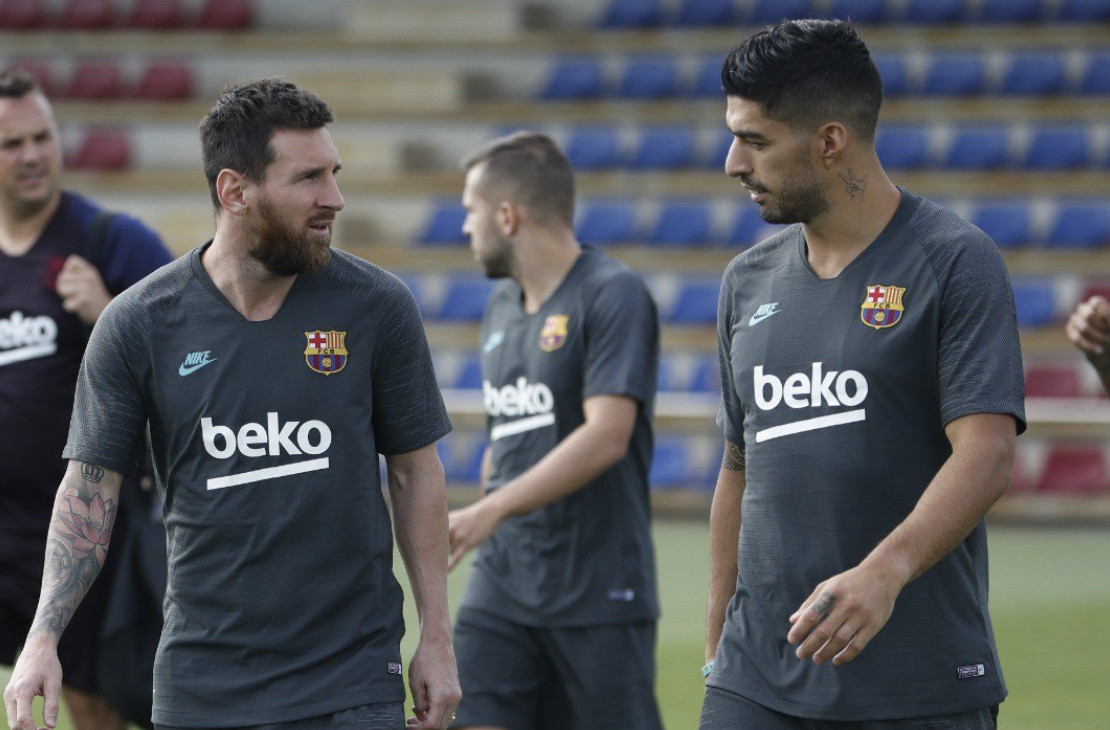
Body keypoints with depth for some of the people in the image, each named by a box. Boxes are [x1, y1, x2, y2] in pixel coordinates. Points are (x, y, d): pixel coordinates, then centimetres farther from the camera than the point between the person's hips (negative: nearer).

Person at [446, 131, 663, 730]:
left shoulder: (613, 296, -10)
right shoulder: (501, 306, 15)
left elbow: (606, 436, -21)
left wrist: (489, 511, -25)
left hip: (598, 593, -7)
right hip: (499, 587, 7)